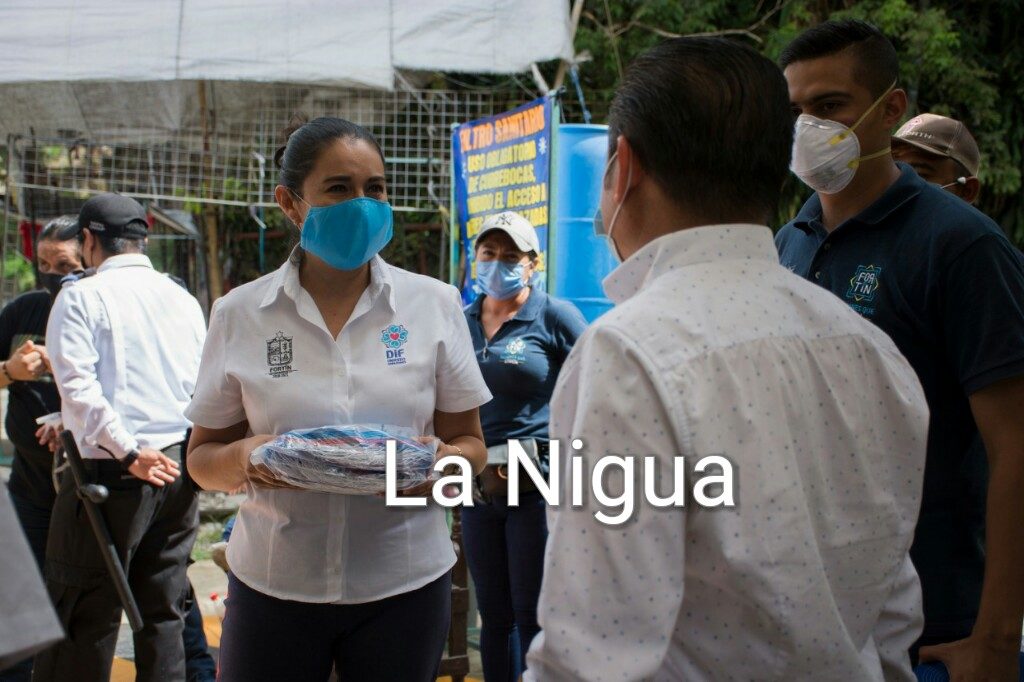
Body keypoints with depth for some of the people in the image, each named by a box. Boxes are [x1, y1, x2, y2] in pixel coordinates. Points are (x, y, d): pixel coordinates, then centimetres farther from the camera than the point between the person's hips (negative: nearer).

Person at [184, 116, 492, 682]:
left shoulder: (434, 304, 1)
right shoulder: (240, 314, 0)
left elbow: (470, 444, 5)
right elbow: (202, 458, 6)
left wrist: (438, 461, -17)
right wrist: (243, 459, -16)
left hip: (404, 585, 0)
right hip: (273, 585, 0)